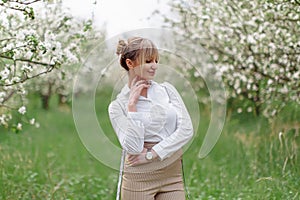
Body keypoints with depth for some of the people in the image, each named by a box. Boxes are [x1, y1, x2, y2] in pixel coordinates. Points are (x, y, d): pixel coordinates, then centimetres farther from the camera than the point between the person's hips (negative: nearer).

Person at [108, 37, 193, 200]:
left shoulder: (167, 89, 6)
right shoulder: (118, 105, -1)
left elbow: (186, 129, -5)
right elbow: (133, 147, -13)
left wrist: (151, 154, -10)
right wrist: (132, 105, -12)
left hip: (173, 175, 2)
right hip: (139, 179, -2)